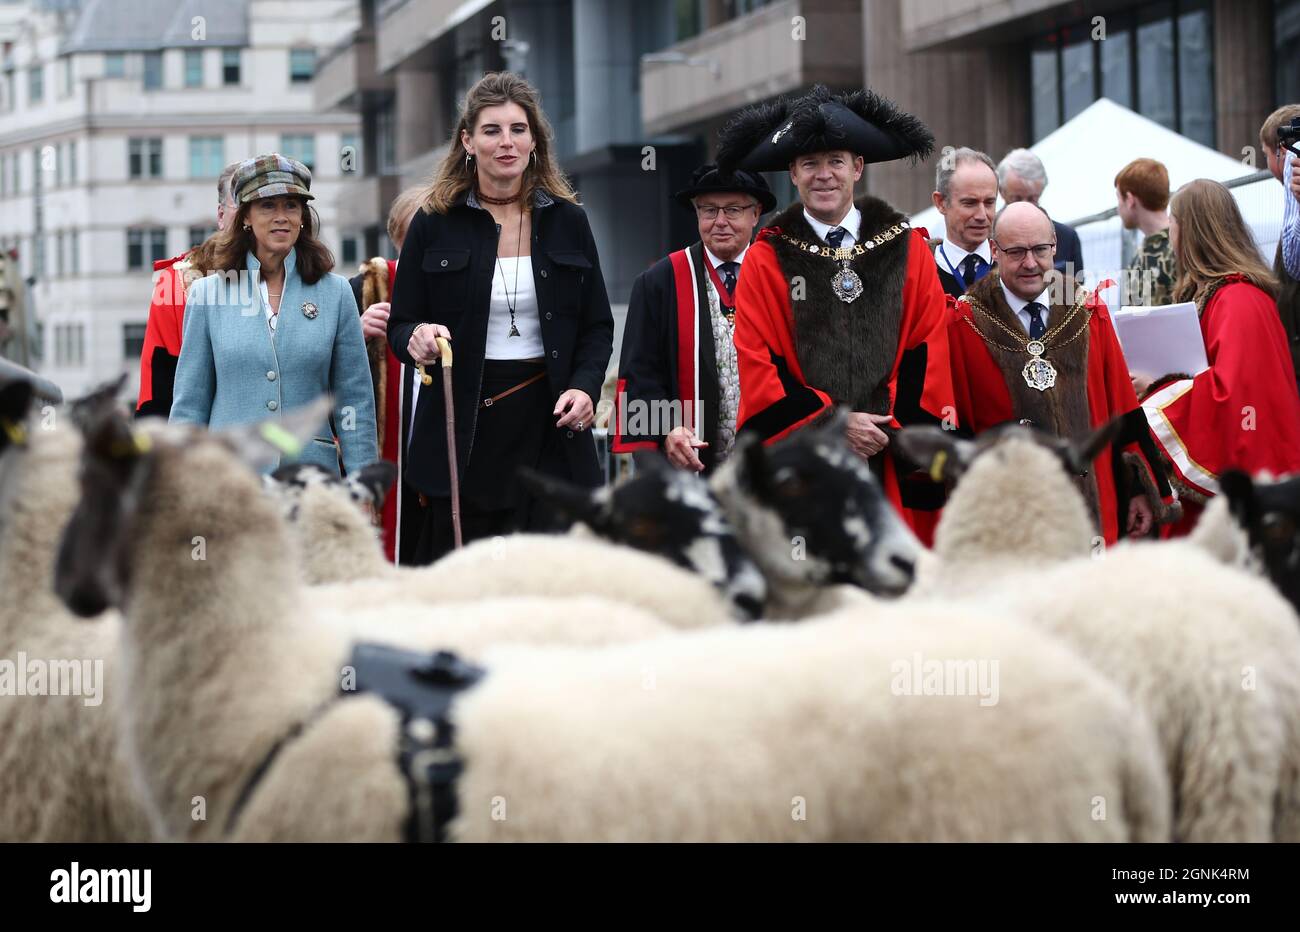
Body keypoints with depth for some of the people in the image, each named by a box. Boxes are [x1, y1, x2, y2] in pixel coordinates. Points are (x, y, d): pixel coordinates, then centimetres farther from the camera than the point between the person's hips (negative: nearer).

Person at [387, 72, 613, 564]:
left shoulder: (567, 221, 9)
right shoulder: (435, 224, 4)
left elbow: (597, 327, 13)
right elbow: (400, 325, 6)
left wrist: (585, 387, -5)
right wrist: (416, 338, -17)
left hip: (548, 421, 1)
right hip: (464, 428, -1)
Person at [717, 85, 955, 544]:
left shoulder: (906, 249, 9)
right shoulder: (766, 260, 5)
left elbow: (927, 353, 6)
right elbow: (759, 366, 0)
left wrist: (904, 433, -5)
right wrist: (834, 423, -8)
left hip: (889, 462, 1)